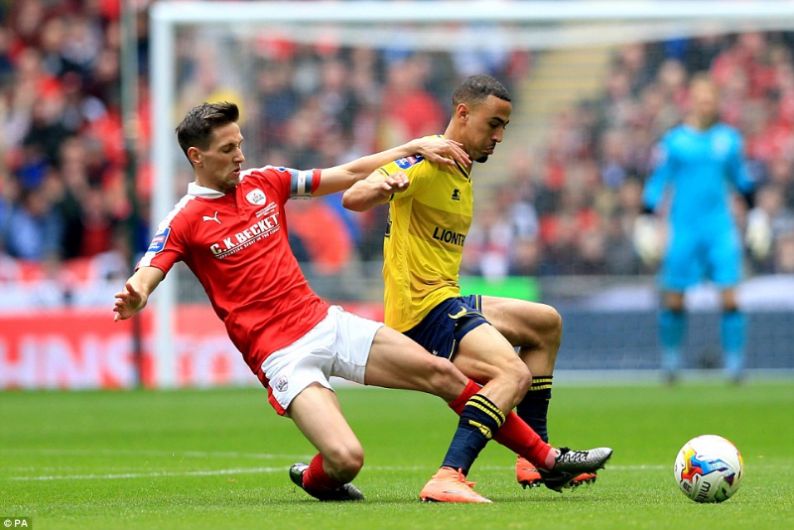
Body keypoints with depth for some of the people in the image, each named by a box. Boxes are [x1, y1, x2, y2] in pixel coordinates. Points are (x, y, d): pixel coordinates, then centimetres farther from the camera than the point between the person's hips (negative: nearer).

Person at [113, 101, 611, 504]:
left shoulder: (263, 182, 9)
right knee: (347, 458, -24)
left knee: (441, 372, 2)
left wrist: (415, 147, 10)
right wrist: (132, 300, -45)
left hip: (325, 321, 6)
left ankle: (546, 457, 14)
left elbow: (349, 174, 16)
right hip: (281, 354, -6)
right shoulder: (184, 222, -8)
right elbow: (144, 278, -20)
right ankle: (312, 478, 14)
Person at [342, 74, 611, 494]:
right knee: (515, 375, -28)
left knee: (546, 323, 24)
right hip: (421, 307, -10)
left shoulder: (462, 173, 17)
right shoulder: (426, 163, -13)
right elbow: (352, 198, -28)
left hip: (446, 301, 10)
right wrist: (381, 186, -47)